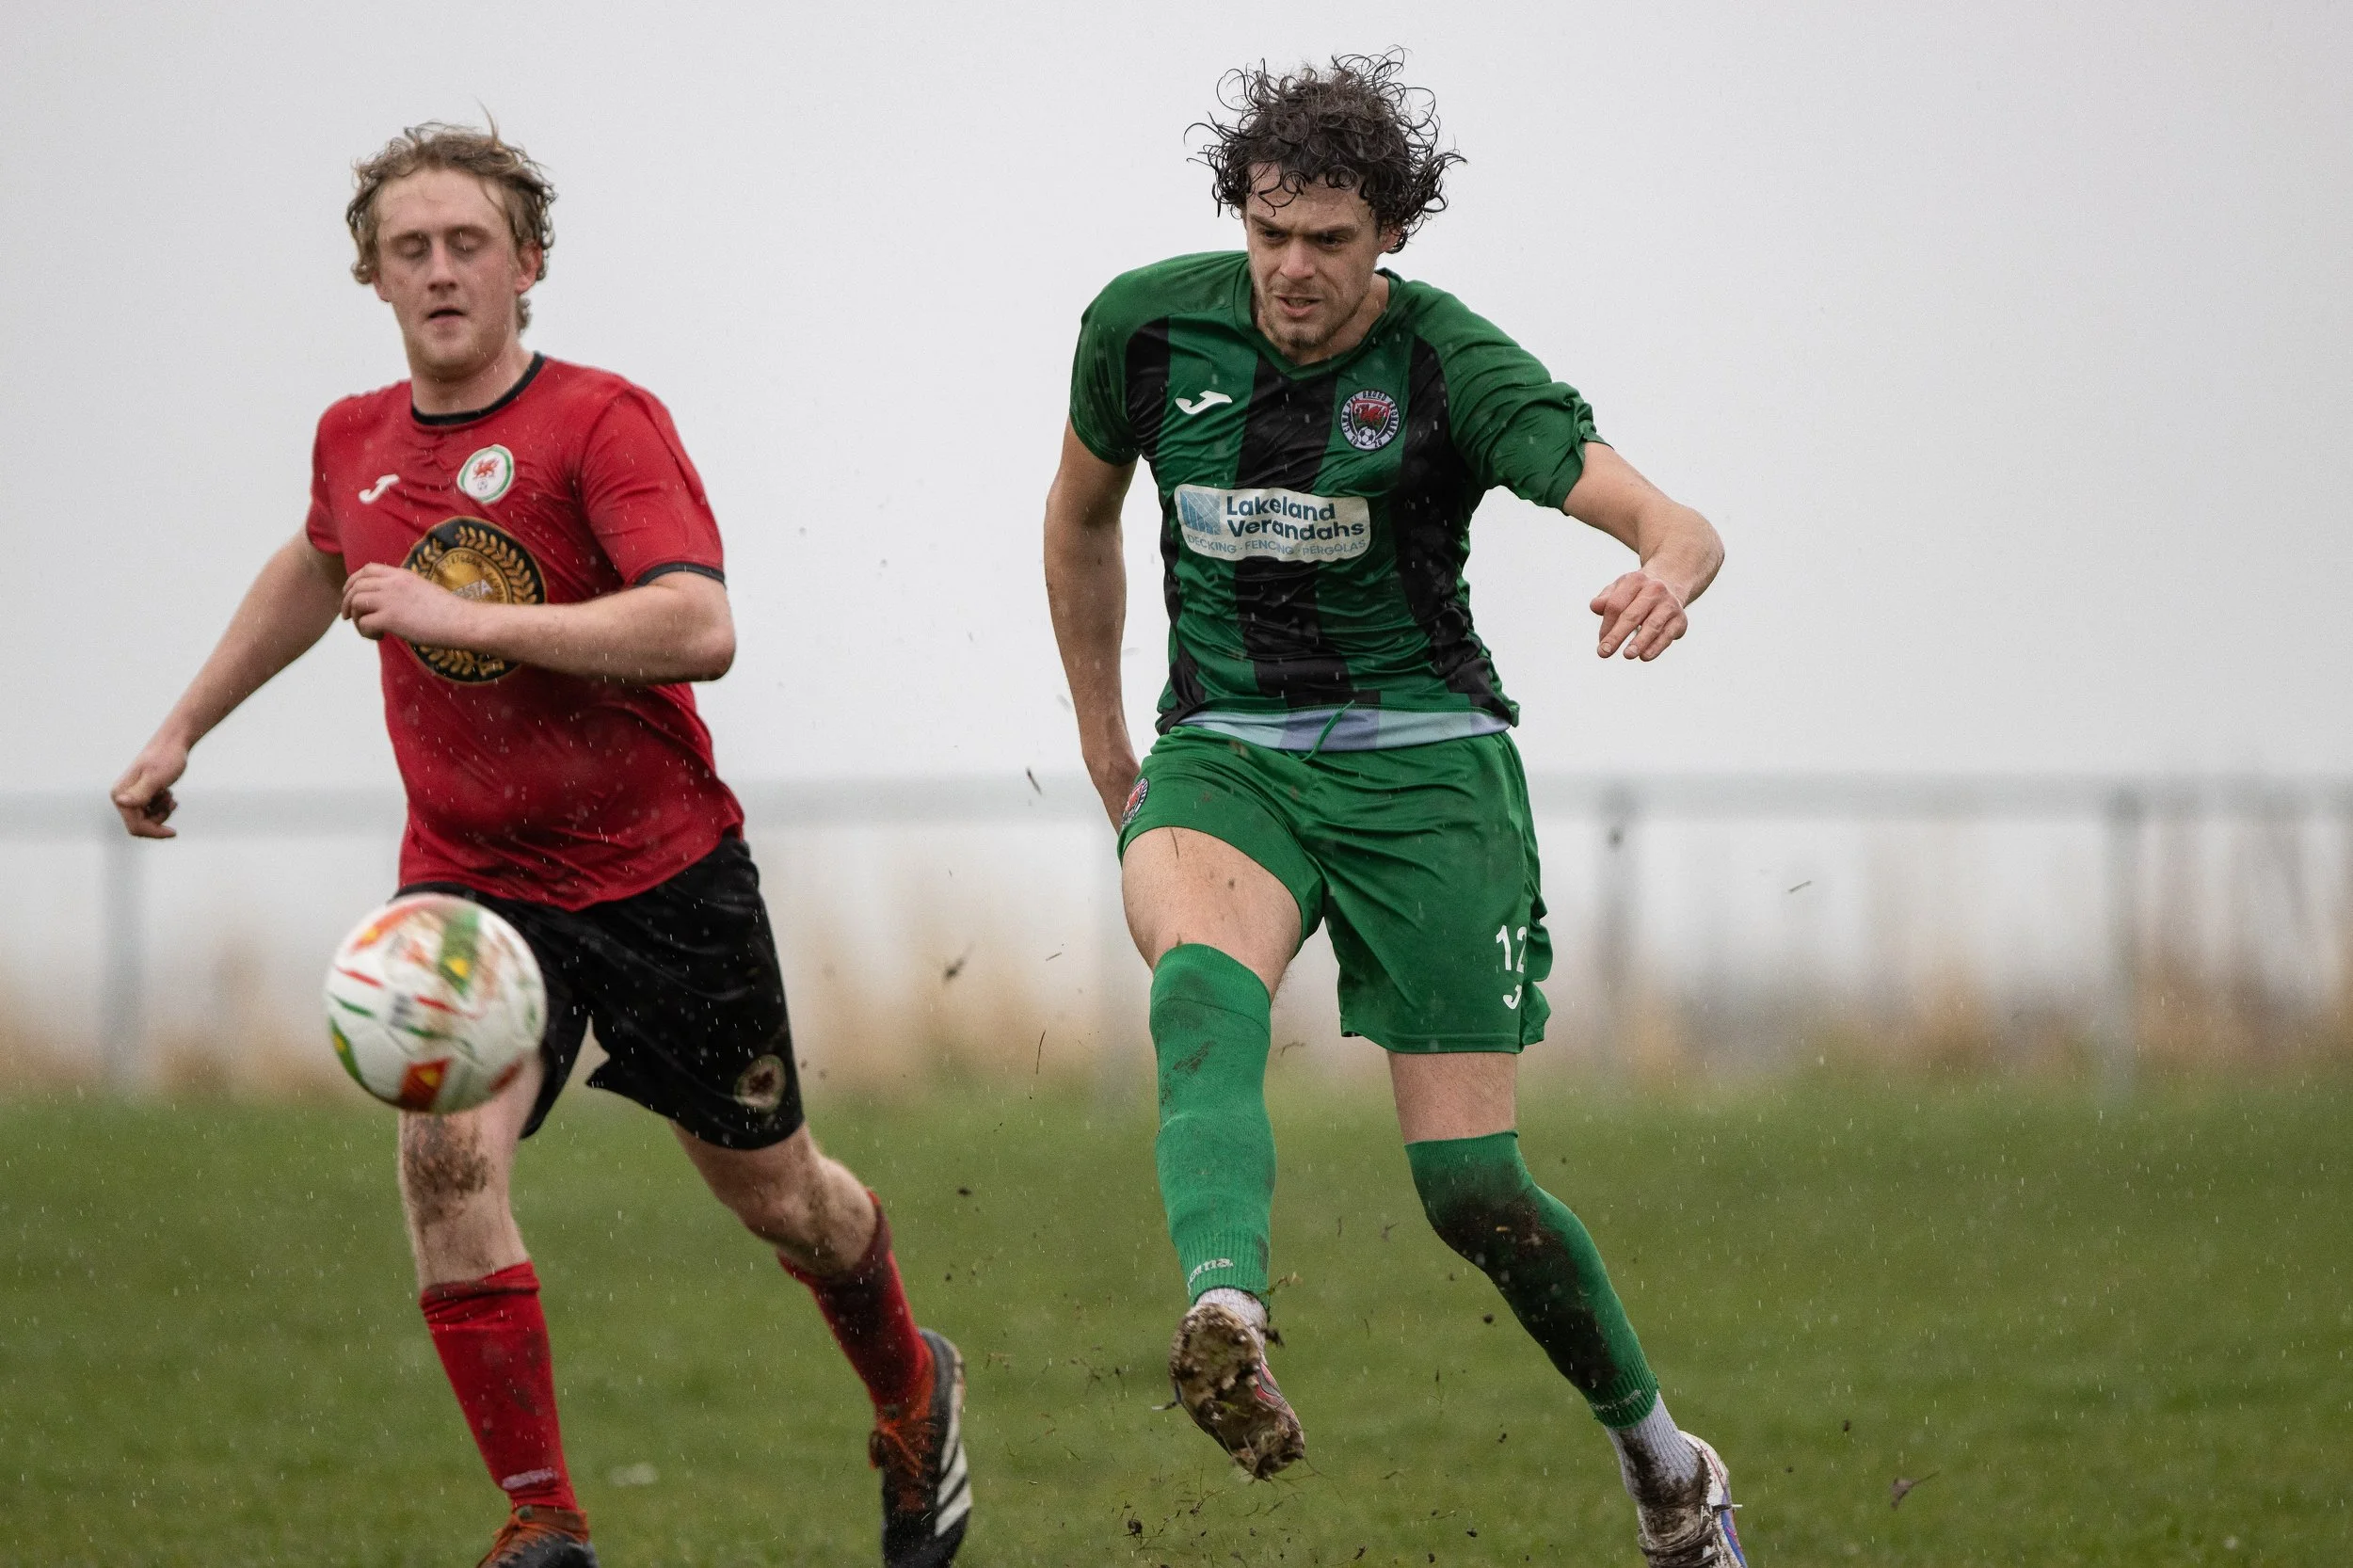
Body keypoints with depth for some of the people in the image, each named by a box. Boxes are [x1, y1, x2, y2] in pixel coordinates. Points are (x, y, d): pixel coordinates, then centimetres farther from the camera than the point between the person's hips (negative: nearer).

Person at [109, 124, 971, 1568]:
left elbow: (700, 630, -31)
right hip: (470, 879, 3)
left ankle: (914, 1397, 45)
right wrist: (185, 726, 27)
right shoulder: (358, 442, 3)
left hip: (661, 869, -3)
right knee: (446, 1149, -23)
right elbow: (320, 566, 28)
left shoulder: (603, 423, -17)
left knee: (775, 1193, 12)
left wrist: (466, 618, -31)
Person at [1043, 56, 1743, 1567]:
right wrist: (1104, 740, 23)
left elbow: (1668, 519, -23)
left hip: (1423, 761, -2)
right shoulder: (1147, 326, 0)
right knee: (1206, 990, -35)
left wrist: (1668, 565, -47)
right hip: (1223, 754, 2)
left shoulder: (1451, 365, -11)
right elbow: (1081, 517, 20)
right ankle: (1226, 1317, -61)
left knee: (1471, 1184, -6)